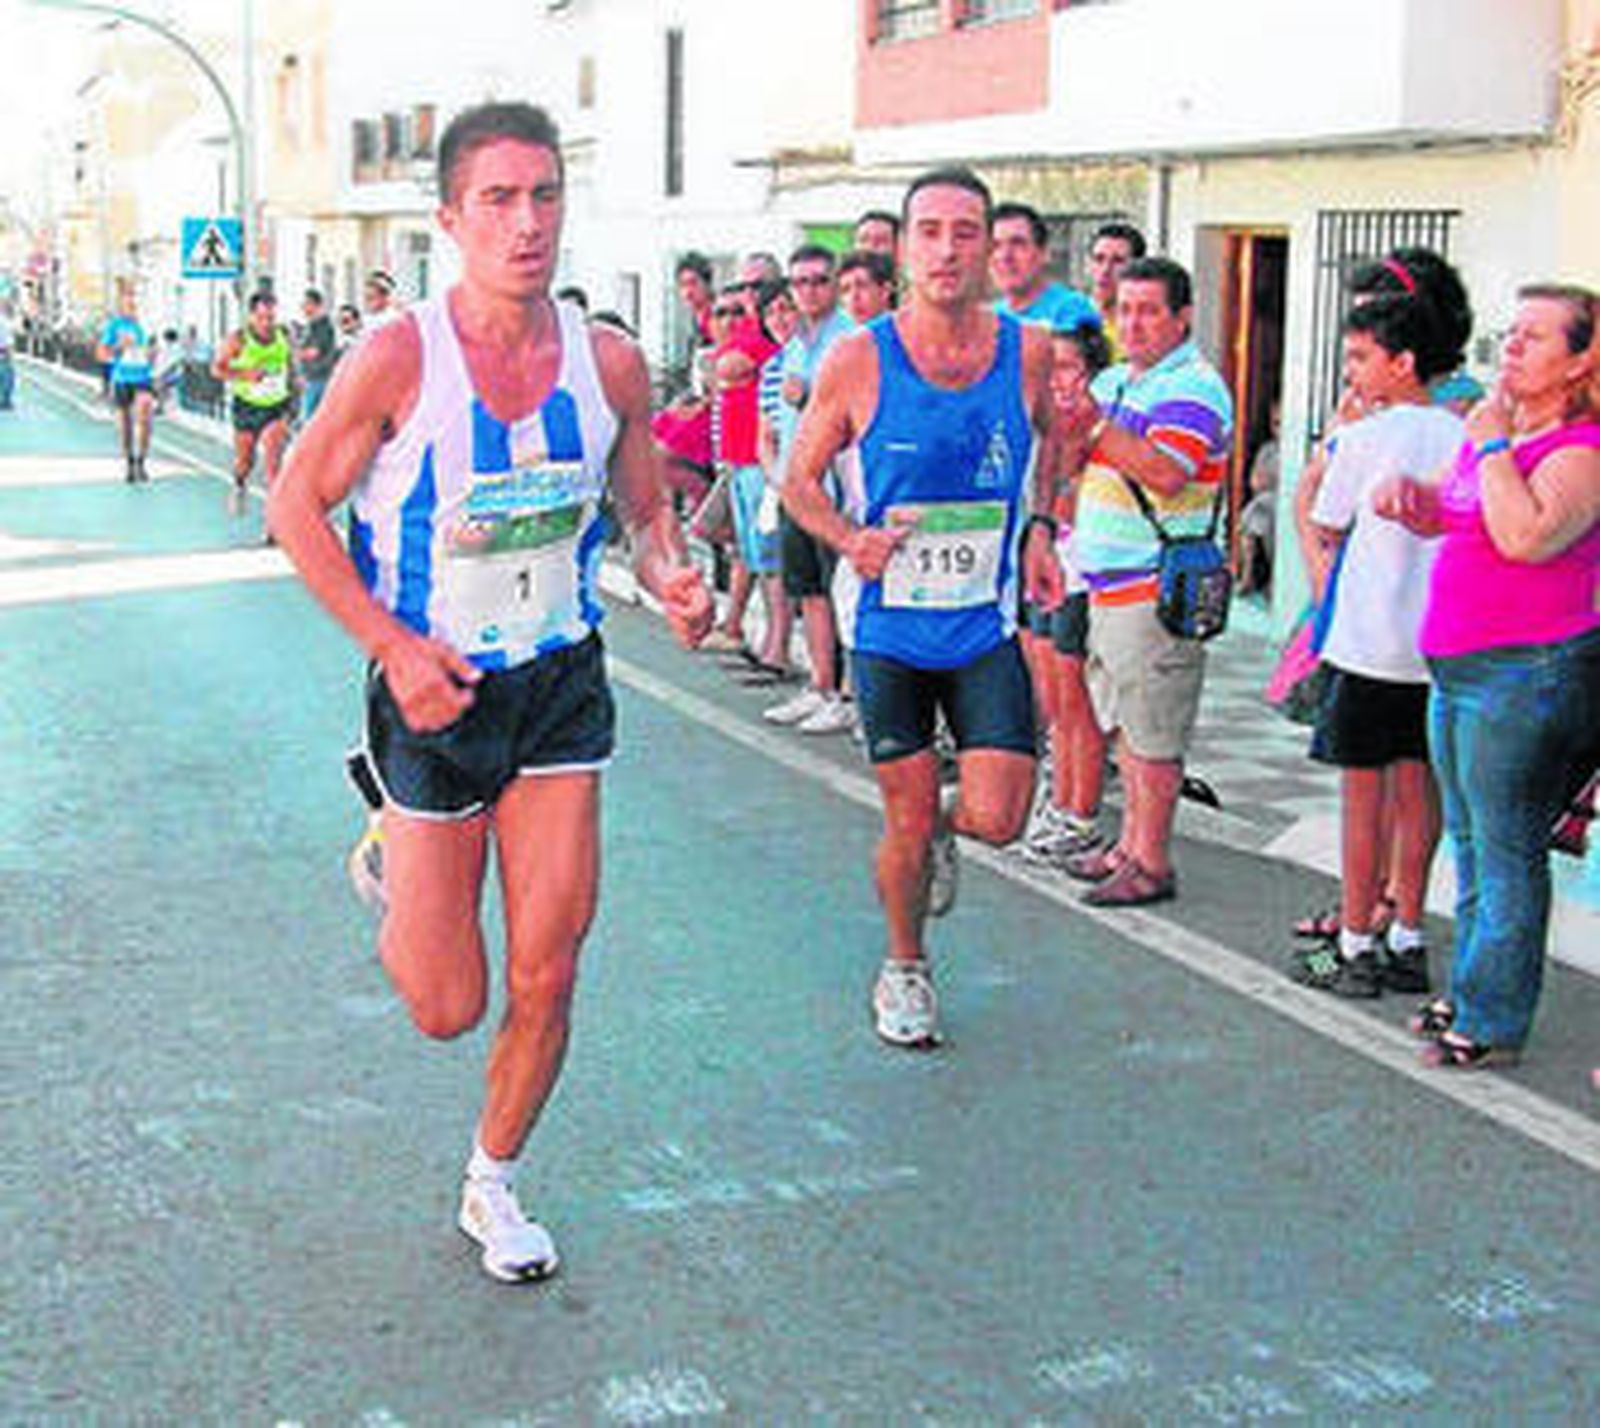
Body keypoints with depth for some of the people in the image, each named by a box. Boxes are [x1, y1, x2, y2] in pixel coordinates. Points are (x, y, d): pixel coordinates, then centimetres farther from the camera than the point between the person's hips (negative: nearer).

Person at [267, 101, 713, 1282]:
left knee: (546, 979, 2)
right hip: (435, 691, -3)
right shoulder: (399, 360, -16)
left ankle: (493, 1186, 27)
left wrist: (674, 581, -13)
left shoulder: (609, 362, -5)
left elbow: (648, 510, 9)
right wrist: (393, 644, -16)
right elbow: (297, 507, -7)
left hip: (562, 683, 3)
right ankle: (393, 872, 40)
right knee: (446, 1008, 5)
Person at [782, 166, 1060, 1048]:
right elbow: (799, 479, 0)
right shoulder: (858, 361, -10)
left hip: (987, 622, 1)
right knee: (908, 823, 6)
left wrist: (1038, 526, 7)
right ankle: (905, 971, 32)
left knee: (997, 819, -7)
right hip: (888, 624, -1)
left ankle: (940, 832, 30)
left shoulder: (1027, 351, -5)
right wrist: (849, 539, -18)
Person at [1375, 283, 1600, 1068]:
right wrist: (1410, 493, 5)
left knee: (1506, 850, -2)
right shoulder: (1490, 424, 12)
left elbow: (1527, 536, -29)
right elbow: (1448, 513, 26)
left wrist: (1493, 444, -21)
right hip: (1458, 669, 9)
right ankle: (1471, 991, 31)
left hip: (1528, 674, -9)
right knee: (1470, 841, 18)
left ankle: (1493, 1020, 7)